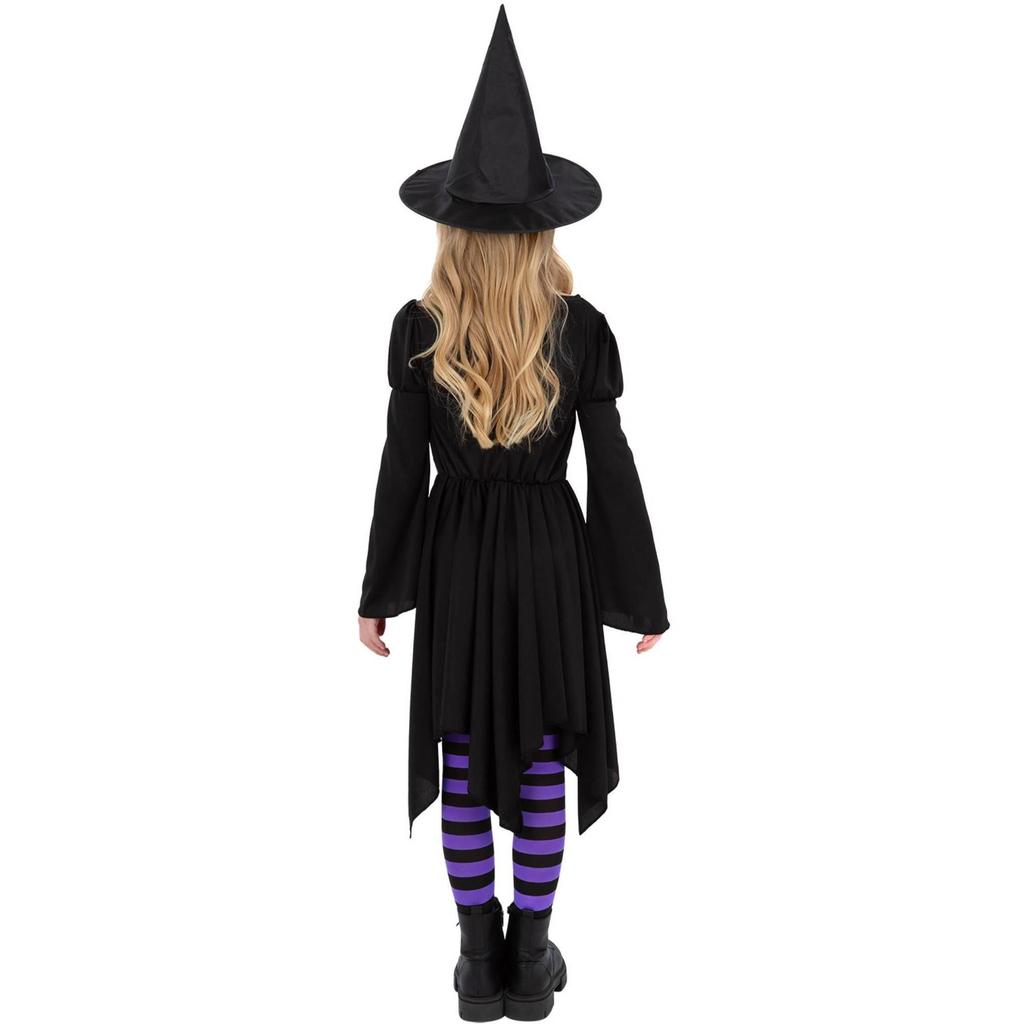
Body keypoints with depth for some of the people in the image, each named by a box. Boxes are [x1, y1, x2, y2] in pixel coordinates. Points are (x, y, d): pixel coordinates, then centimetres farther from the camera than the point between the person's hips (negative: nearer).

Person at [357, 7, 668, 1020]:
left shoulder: (419, 329, -11)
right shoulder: (581, 329, -11)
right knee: (542, 769, 12)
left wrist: (376, 595, 4)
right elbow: (611, 470, -8)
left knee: (465, 771, 13)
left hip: (455, 560, 1)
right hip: (550, 559, 0)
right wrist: (640, 597, 3)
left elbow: (402, 471, -7)